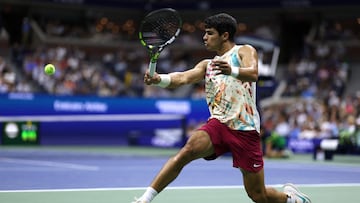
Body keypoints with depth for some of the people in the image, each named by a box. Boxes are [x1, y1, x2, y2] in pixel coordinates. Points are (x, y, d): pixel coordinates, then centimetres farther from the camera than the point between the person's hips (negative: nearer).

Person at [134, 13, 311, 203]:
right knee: (188, 150, -27)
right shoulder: (207, 65, 19)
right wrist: (158, 79, -21)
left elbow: (253, 74, -18)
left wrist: (231, 71, -41)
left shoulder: (244, 51, 4)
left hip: (245, 130, -4)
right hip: (218, 124, 4)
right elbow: (184, 78, 0)